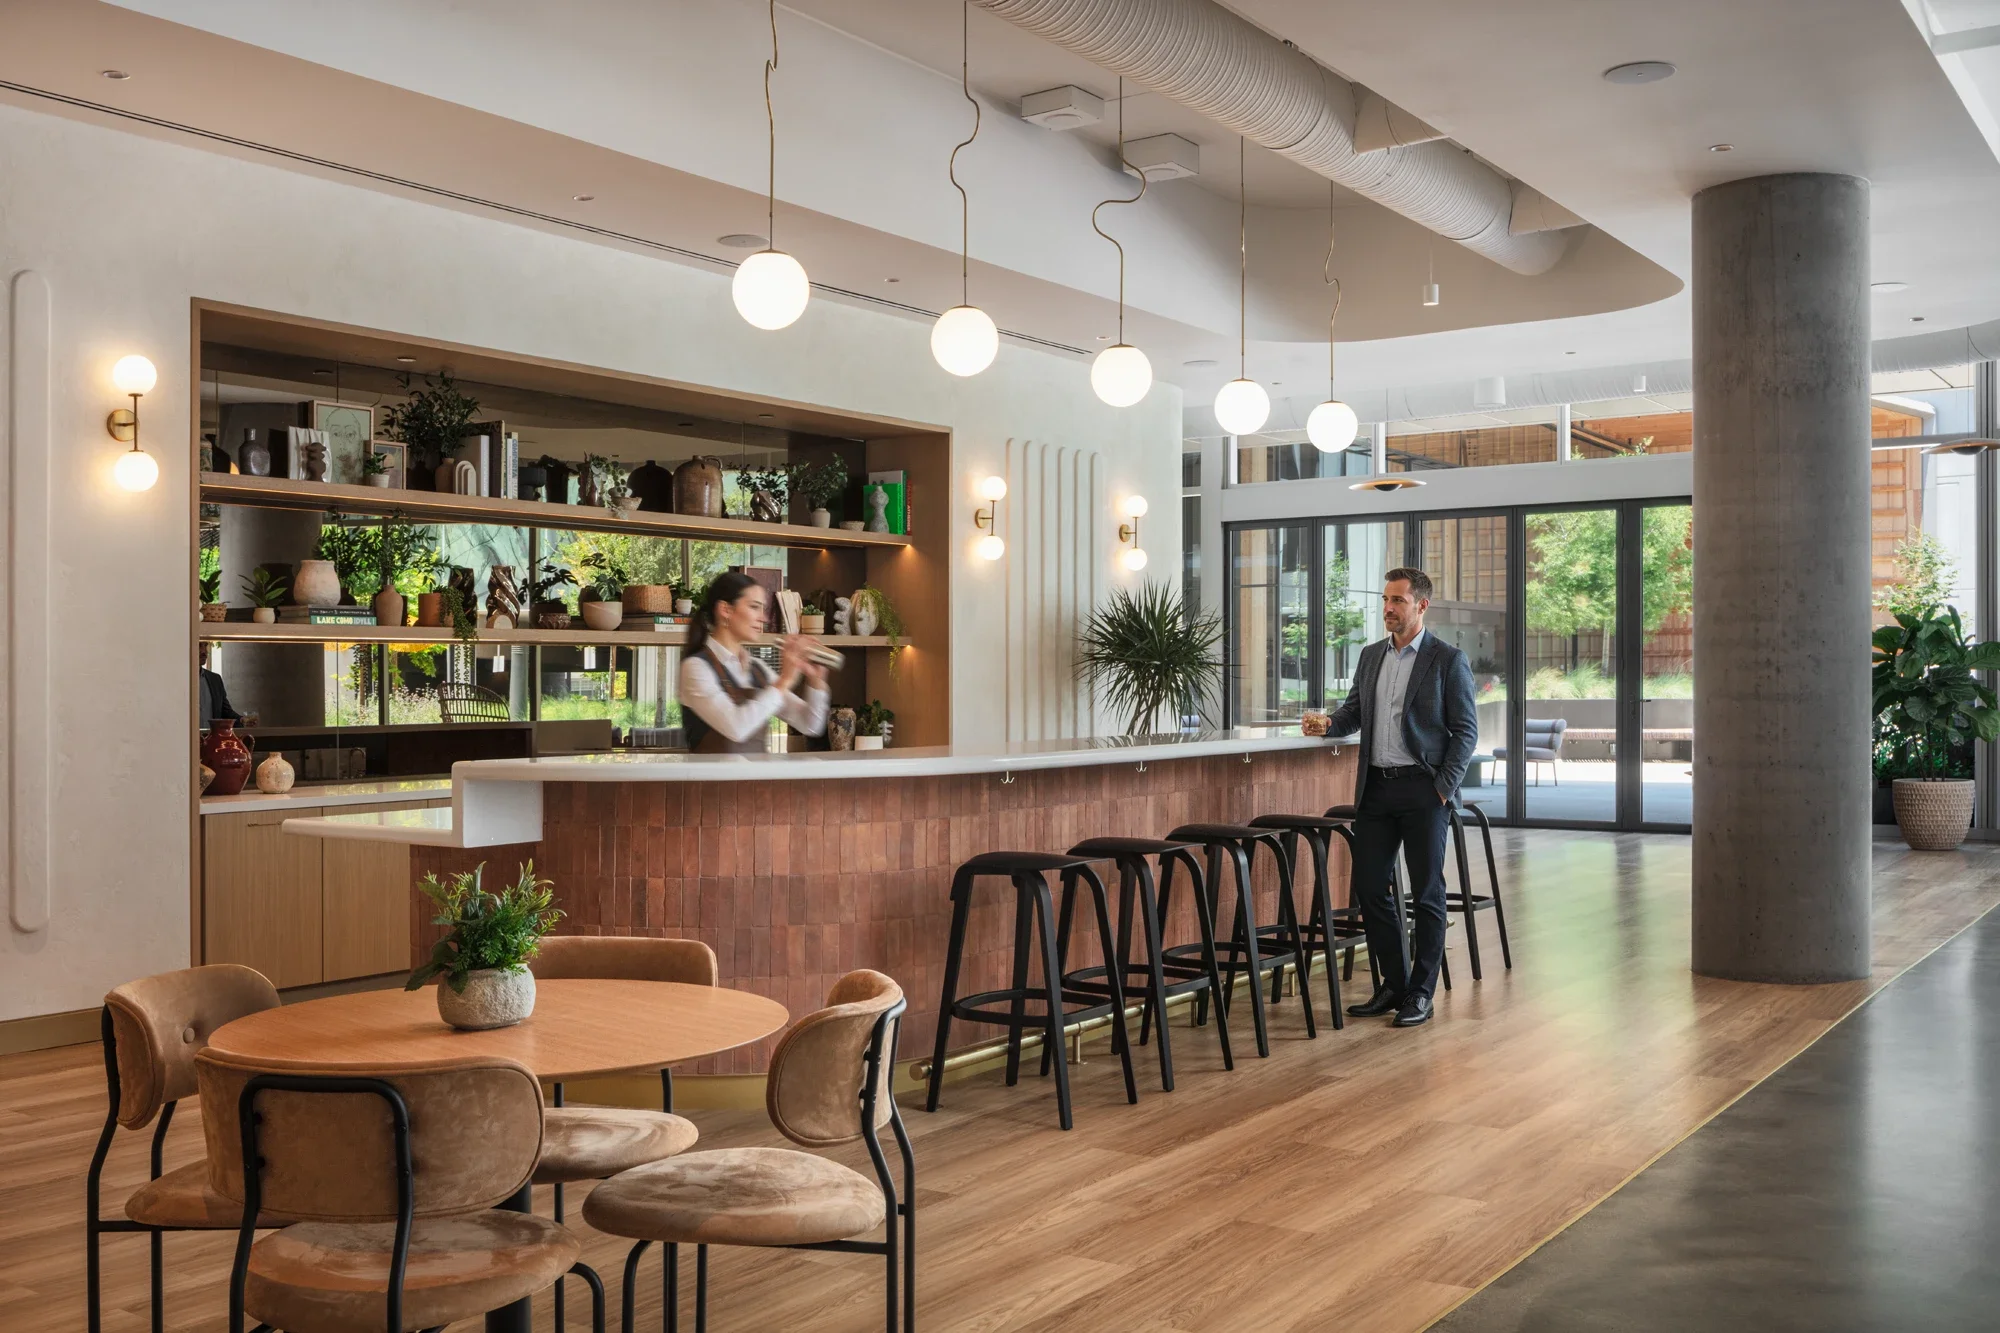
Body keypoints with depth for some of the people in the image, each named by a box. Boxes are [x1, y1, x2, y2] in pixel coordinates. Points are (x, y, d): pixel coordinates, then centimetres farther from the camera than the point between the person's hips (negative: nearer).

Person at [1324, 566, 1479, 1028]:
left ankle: (1420, 994, 12)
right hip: (1376, 787, 6)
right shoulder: (1371, 656, 13)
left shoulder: (1448, 660, -4)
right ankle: (1393, 985, 19)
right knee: (1368, 887, 5)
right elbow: (1353, 712, 17)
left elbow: (1466, 730, -5)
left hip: (1422, 788, -5)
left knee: (1427, 893, 2)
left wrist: (1444, 787, -12)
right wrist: (1329, 724, -5)